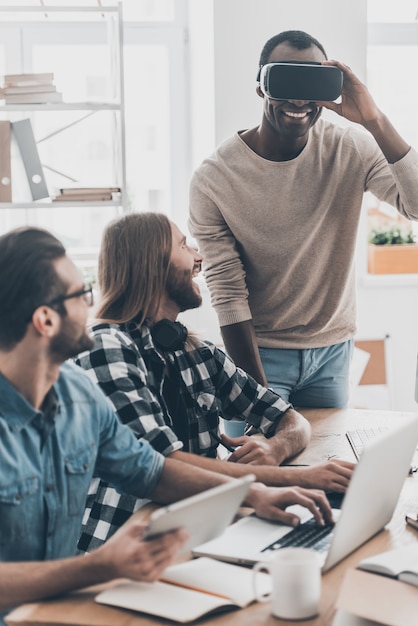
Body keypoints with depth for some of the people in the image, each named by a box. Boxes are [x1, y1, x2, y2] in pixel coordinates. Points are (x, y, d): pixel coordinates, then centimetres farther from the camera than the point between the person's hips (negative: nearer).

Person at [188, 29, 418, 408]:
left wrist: (375, 122, -33)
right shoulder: (213, 180, -16)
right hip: (259, 351, -2)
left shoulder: (351, 150, -10)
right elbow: (229, 298, -16)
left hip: (333, 349, 3)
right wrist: (260, 395, -18)